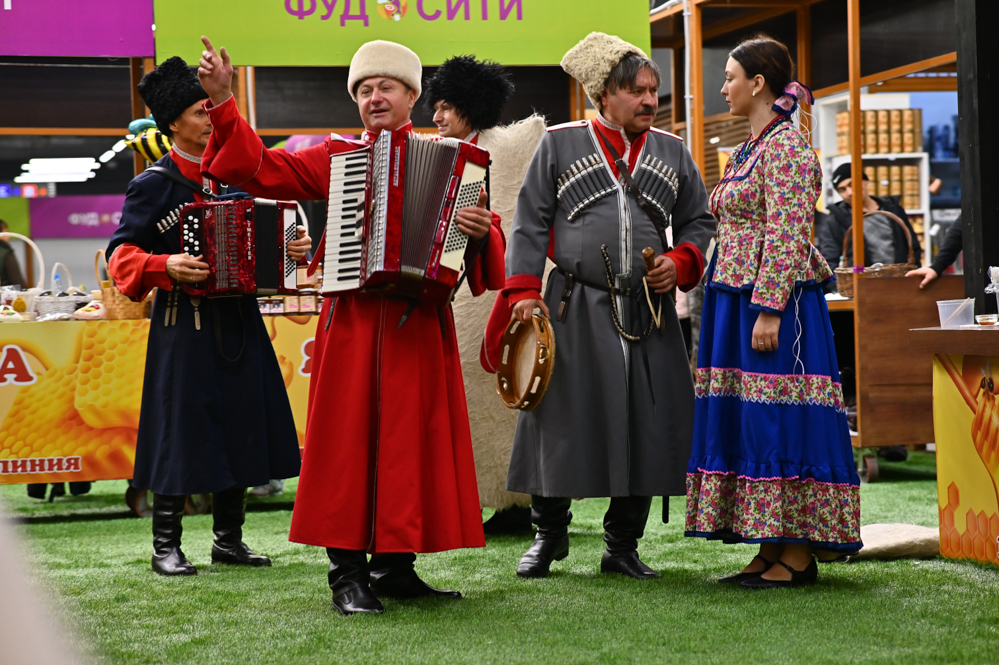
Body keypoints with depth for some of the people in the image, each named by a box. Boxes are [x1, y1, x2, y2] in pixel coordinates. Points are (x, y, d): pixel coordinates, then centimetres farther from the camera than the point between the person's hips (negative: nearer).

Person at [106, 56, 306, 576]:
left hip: (238, 320, 6)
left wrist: (291, 248, 1)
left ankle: (229, 539, 18)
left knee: (240, 425, 7)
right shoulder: (154, 186, -5)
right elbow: (121, 254, -7)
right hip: (184, 324, -6)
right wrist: (166, 266, -24)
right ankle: (166, 546, 4)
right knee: (181, 430, -4)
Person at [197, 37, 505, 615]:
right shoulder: (336, 158, 12)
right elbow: (260, 169, 7)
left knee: (409, 437, 3)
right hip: (352, 322, 0)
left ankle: (395, 567, 12)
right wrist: (223, 102, -1)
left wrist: (480, 234, -17)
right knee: (348, 439, -2)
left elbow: (491, 247, 7)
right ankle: (348, 573, 1)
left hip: (419, 324, 1)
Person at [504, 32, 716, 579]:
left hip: (648, 315, 3)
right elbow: (530, 223, 3)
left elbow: (698, 222, 19)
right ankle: (549, 535, 15)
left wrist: (681, 263, -1)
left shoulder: (672, 153, 14)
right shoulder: (560, 144, 5)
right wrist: (525, 291, -6)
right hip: (574, 310, -3)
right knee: (560, 421, -1)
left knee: (644, 429, 1)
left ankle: (622, 546, 13)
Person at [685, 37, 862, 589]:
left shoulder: (785, 148, -12)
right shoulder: (752, 149, 18)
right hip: (737, 298, 10)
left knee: (778, 419, -8)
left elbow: (787, 238, -19)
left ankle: (797, 557, -4)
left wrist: (768, 310, -23)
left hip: (775, 300, -10)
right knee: (748, 419, 8)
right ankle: (770, 549, 12)